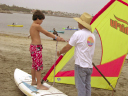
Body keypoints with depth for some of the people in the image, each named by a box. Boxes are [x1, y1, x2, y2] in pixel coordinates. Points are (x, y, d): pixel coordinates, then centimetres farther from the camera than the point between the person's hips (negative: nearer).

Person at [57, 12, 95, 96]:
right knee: (87, 86, 13)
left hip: (81, 65, -7)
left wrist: (60, 52, 12)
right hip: (89, 66, 7)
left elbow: (67, 48, -7)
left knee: (81, 86, -1)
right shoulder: (92, 35, 9)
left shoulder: (78, 34, -13)